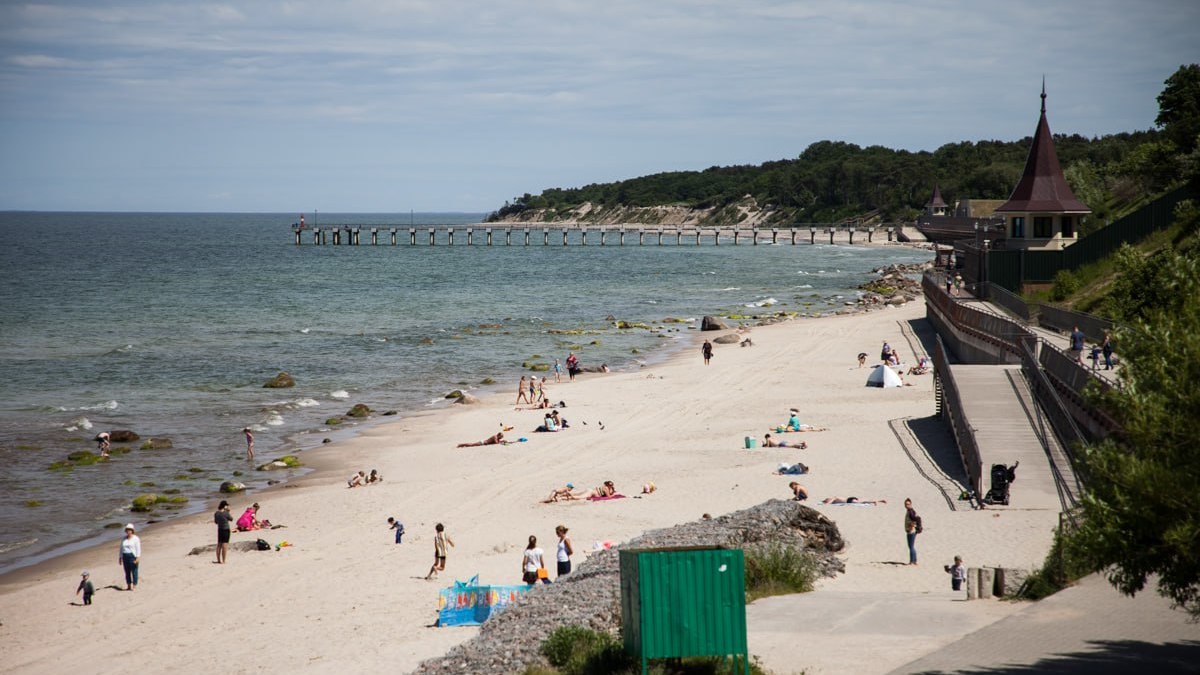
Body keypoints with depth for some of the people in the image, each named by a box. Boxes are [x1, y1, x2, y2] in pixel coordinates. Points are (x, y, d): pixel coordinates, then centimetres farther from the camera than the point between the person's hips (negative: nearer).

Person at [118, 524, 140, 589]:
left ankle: (134, 586, -2)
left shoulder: (135, 538, -3)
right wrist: (120, 557, 11)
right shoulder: (124, 539, 12)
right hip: (125, 556, 5)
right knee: (127, 572, 6)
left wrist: (138, 557, -16)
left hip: (133, 556, -5)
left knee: (134, 571, -4)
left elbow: (138, 549, -8)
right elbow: (121, 548, 16)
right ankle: (128, 586, 12)